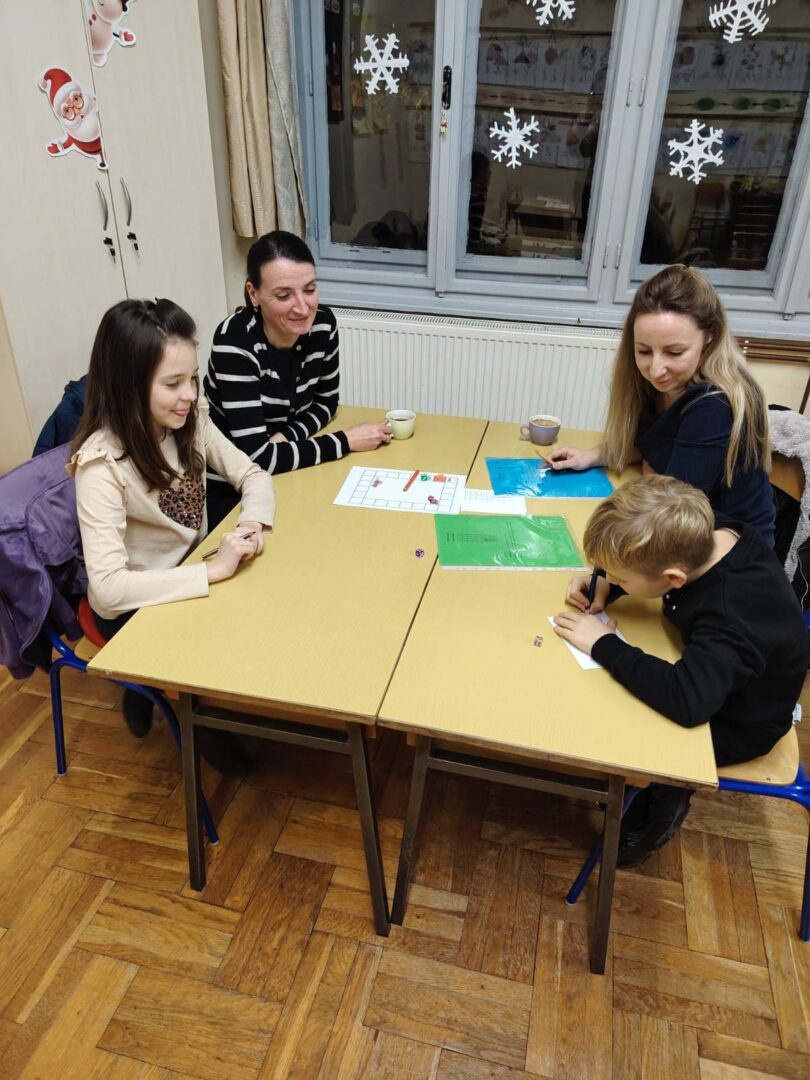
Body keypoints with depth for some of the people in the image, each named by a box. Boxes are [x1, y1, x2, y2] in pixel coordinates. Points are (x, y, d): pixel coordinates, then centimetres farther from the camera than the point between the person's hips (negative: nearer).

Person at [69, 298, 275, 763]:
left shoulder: (190, 420, -9)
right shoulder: (103, 463, -28)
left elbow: (252, 473, -1)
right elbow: (108, 587, -33)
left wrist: (253, 523, -22)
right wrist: (213, 570, -36)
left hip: (193, 576, 6)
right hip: (136, 608, -6)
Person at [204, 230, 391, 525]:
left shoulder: (323, 324, -11)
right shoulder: (234, 341, -27)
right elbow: (257, 457, -29)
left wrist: (287, 437, -16)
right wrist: (347, 441, -23)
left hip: (284, 474, 5)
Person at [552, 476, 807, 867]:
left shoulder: (734, 620, -42)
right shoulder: (705, 536, -21)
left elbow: (687, 700, -55)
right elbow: (649, 558, 1)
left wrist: (603, 645, -42)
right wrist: (604, 585, -18)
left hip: (735, 723, -7)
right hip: (707, 663, 7)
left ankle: (658, 807, 21)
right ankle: (649, 782, 24)